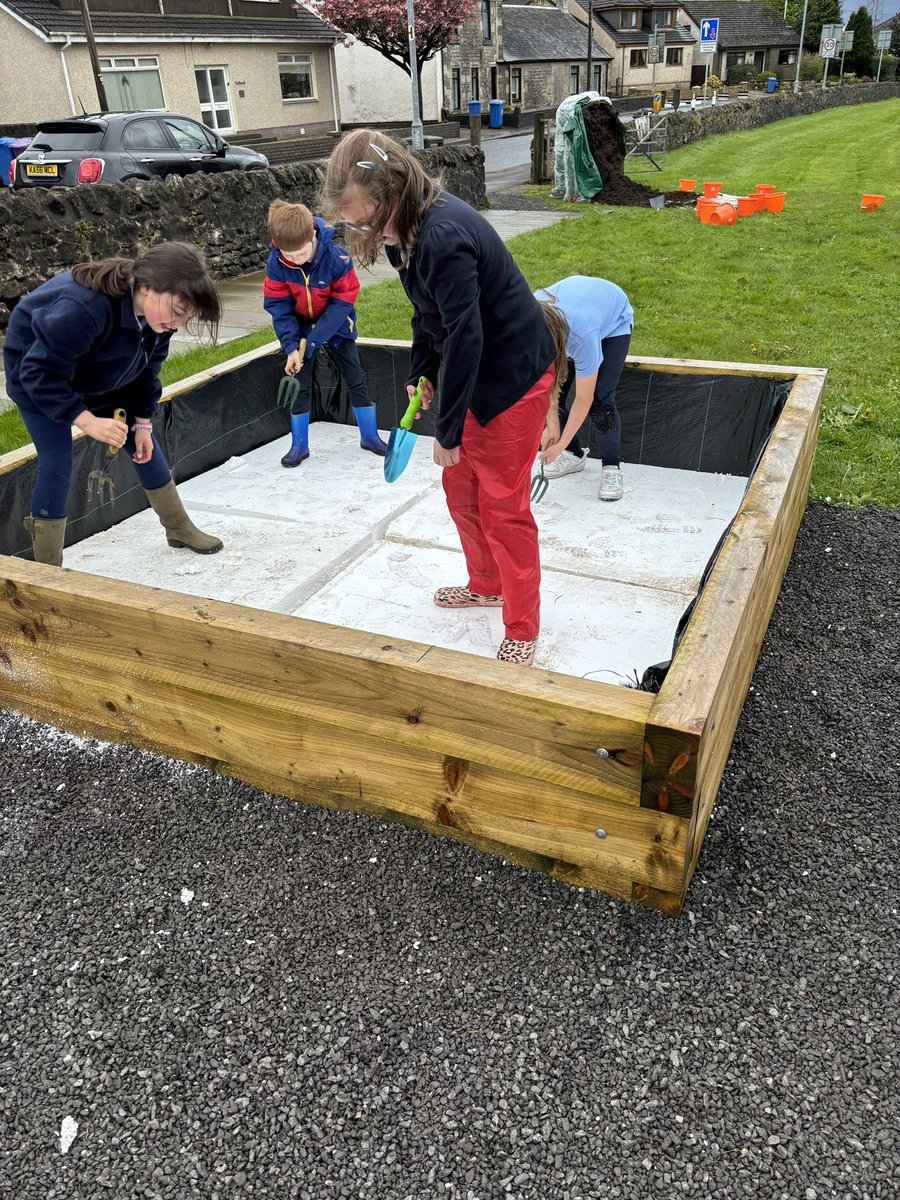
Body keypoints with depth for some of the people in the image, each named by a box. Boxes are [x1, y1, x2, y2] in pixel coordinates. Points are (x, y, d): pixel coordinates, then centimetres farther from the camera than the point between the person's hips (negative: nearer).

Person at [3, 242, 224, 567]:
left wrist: (142, 423, -3)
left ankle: (180, 529, 25)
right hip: (37, 370, -7)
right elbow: (40, 374, -36)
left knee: (143, 444, 7)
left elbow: (146, 368, -2)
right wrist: (88, 421, -40)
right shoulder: (83, 308, -42)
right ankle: (47, 568, -2)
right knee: (57, 465, -14)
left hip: (96, 375, 7)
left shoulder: (158, 312, -18)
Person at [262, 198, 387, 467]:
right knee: (299, 384, 2)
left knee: (356, 379, 3)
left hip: (336, 324, -1)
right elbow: (278, 305, -15)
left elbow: (342, 302, -23)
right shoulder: (275, 263, -22)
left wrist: (313, 340, -27)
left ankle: (369, 436, 19)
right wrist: (291, 346, -26)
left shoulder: (337, 257, -29)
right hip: (301, 325, 1)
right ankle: (299, 445, 13)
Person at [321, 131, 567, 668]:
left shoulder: (444, 236, -29)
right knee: (461, 489, 17)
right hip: (473, 369, 9)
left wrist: (447, 430, -21)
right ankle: (487, 586, 38)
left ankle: (523, 630, 14)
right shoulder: (411, 226, 1)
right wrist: (422, 373, 7)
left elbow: (465, 337, -28)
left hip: (514, 373, -9)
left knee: (503, 506, -2)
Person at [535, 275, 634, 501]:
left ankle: (612, 467, -1)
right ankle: (574, 455, 15)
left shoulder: (581, 337, -45)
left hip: (614, 320, -5)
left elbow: (583, 399, -33)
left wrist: (561, 445, -25)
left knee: (599, 400, -19)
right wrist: (552, 424, -13)